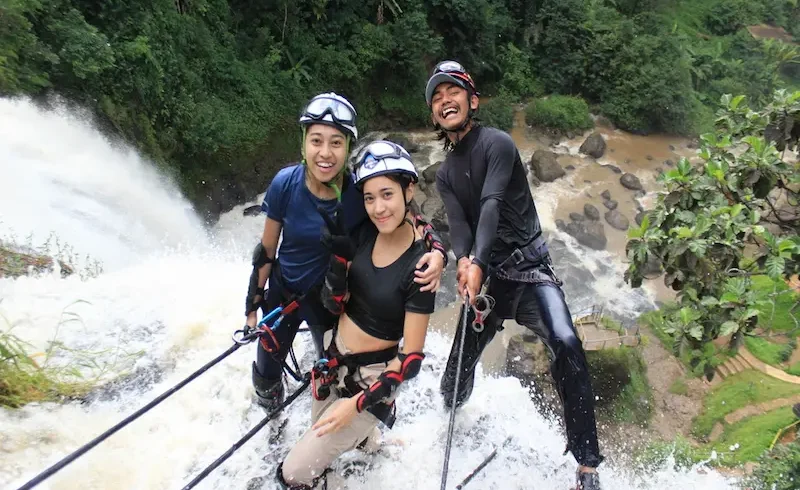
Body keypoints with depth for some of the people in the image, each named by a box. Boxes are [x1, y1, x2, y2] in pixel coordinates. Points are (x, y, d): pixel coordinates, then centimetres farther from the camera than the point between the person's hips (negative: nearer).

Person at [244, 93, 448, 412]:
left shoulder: (361, 192, -25)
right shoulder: (286, 183, -23)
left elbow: (411, 220, -12)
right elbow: (266, 251, -9)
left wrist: (437, 251, -34)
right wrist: (252, 304, -1)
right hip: (282, 293, 1)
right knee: (265, 376, 16)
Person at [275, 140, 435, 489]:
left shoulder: (419, 265, -23)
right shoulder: (366, 234, -7)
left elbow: (411, 358, -19)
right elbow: (334, 304, -5)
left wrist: (357, 403, -21)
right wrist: (339, 256, -21)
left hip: (370, 378, -6)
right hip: (332, 357, 6)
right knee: (322, 435, 25)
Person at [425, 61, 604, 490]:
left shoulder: (497, 143, -6)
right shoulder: (445, 174, 12)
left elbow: (492, 205, -21)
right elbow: (457, 224, -5)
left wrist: (478, 264, -35)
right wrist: (463, 262, -27)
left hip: (529, 266, -5)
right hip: (487, 277, 5)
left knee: (565, 346, -27)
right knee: (459, 363, 7)